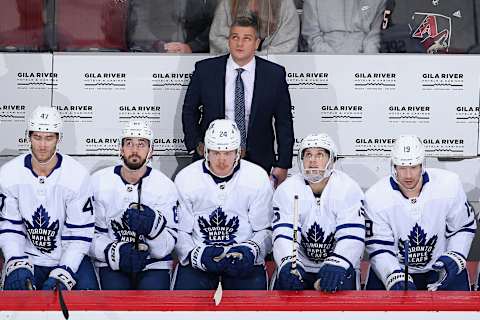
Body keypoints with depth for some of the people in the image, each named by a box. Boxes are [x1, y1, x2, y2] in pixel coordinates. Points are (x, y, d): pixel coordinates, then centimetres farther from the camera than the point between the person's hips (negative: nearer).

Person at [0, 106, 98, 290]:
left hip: (70, 257, -1)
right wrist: (18, 266, -17)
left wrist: (61, 276, -21)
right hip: (27, 257, 1)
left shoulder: (78, 175, -12)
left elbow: (79, 234, -11)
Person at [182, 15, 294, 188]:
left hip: (257, 160, 0)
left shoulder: (275, 74, -1)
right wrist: (196, 144, -2)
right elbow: (189, 110, 11)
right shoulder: (205, 69, 0)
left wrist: (282, 165, 0)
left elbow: (284, 123, 4)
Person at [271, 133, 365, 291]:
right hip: (300, 265, 2)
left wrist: (336, 265, -38)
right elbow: (284, 236, -17)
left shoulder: (349, 189, -11)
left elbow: (352, 237, -20)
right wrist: (288, 265, -38)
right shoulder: (286, 190, -7)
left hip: (339, 266, -1)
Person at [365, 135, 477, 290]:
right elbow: (379, 248, -14)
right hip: (394, 269, 0)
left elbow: (464, 227, -1)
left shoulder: (449, 184, -15)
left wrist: (453, 258, -16)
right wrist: (396, 279, -29)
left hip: (438, 266, 0)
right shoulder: (376, 197, -16)